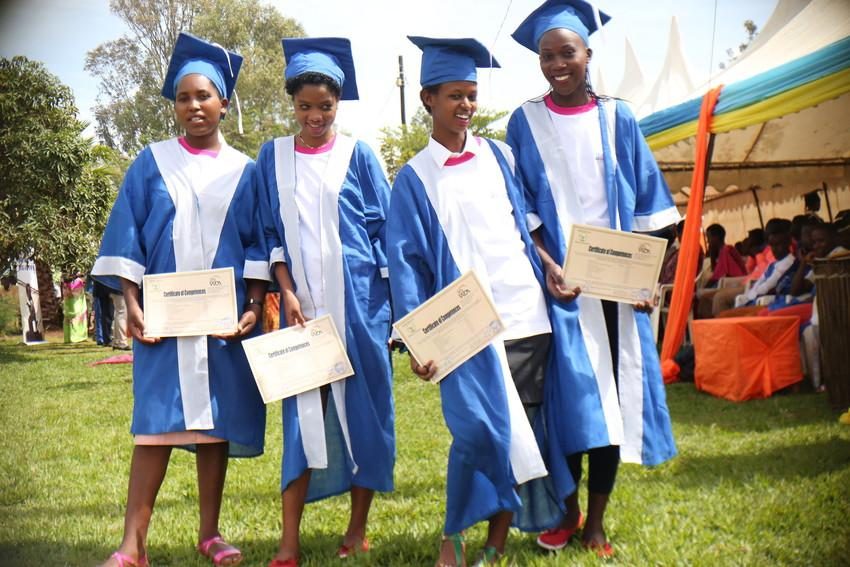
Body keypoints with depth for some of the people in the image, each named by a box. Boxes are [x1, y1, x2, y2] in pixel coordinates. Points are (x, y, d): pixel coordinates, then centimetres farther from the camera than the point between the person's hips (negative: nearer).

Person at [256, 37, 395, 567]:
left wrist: (394, 300, -1)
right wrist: (287, 293, -6)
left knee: (361, 404, 3)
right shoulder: (273, 156, 8)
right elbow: (271, 232, 7)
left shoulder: (359, 156, 3)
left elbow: (385, 227, 4)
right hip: (303, 300, 1)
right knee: (304, 409, -1)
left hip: (359, 300, -1)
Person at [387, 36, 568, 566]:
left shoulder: (500, 155, 12)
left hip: (526, 314, 3)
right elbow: (406, 262, 0)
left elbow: (527, 224, 17)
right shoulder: (415, 178, 5)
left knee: (522, 432, 4)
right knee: (481, 430, -14)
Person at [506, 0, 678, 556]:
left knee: (614, 393, 2)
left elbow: (645, 202, 8)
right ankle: (568, 509, 17)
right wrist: (546, 266, -14)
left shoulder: (617, 118, 8)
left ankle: (597, 520, 14)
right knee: (570, 393, -3)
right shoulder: (526, 123, 4)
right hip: (559, 279, -1)